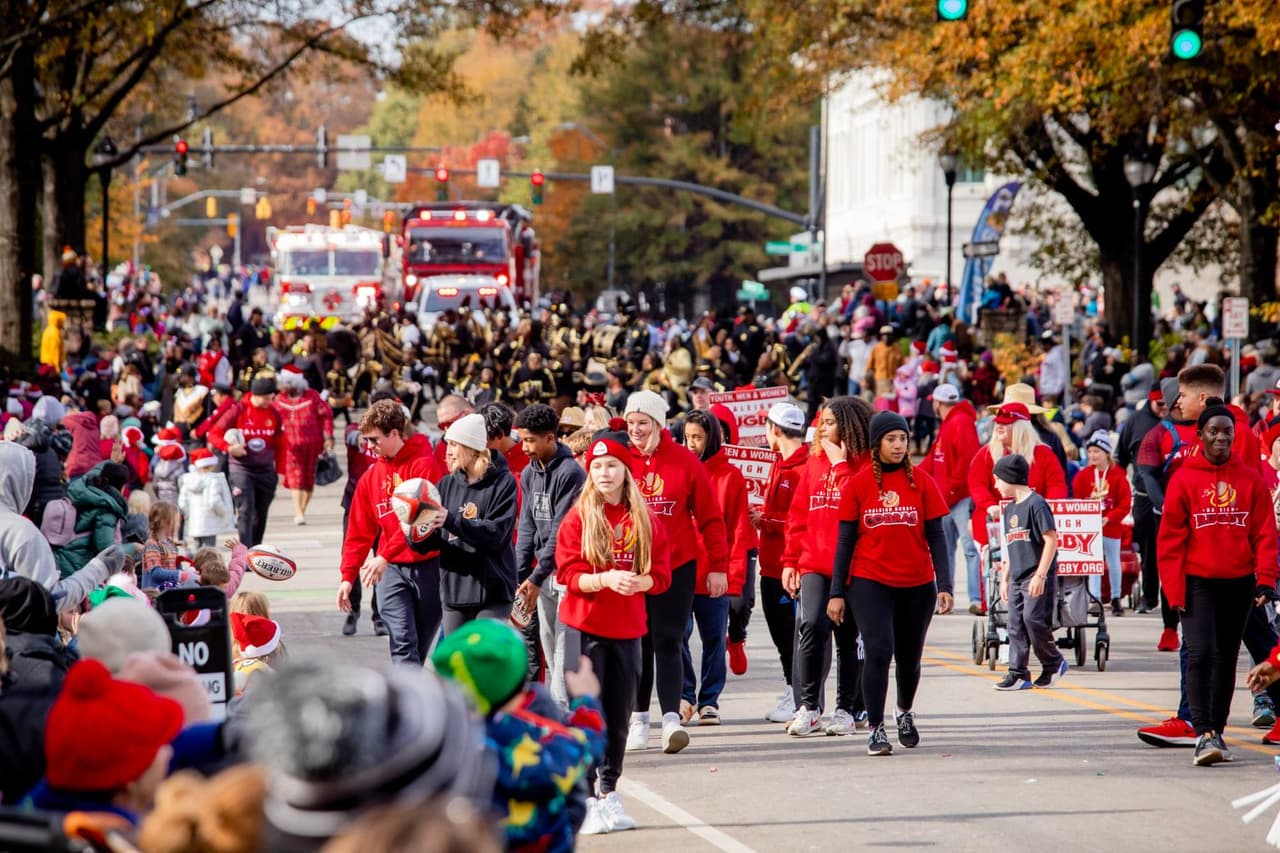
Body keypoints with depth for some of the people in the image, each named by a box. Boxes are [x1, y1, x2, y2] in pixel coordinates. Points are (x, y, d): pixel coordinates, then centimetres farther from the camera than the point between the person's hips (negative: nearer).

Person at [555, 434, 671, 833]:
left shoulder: (646, 520, 5)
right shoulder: (578, 518, -3)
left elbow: (661, 575, 4)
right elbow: (569, 574, -8)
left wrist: (639, 582, -17)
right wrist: (604, 579, -25)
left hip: (627, 628, 3)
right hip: (586, 625, -3)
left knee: (619, 715, 8)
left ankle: (609, 792, 20)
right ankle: (585, 798, -2)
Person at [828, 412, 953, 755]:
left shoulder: (921, 482, 1)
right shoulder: (858, 484, -1)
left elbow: (936, 536, 2)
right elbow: (846, 540, 1)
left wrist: (944, 585, -6)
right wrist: (837, 592, -1)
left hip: (917, 585, 2)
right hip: (869, 582, -2)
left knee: (909, 658, 13)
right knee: (878, 651, -15)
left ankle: (905, 713, 41)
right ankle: (875, 729, -7)